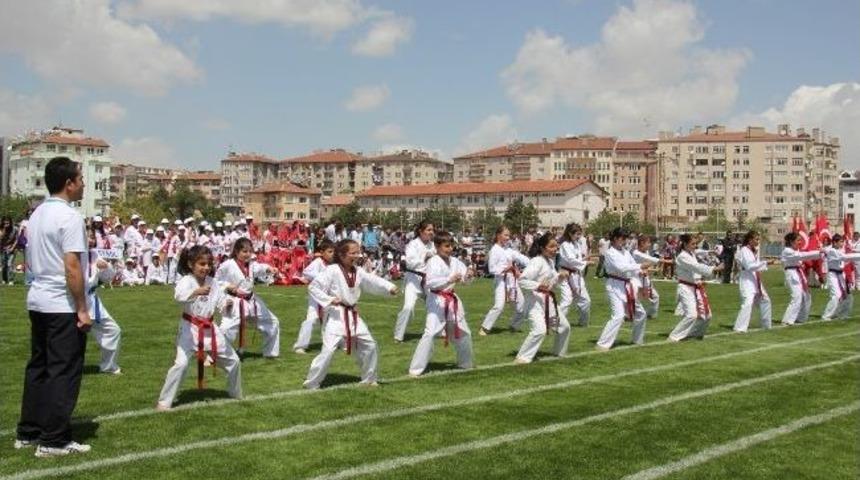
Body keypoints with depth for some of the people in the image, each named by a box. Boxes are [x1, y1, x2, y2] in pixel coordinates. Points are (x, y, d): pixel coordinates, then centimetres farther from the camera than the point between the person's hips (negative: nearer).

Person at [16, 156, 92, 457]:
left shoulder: (37, 215, 13)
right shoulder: (69, 217, -15)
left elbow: (30, 262, 17)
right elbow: (72, 267, -20)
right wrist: (82, 309, -16)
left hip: (38, 301, 9)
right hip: (63, 306, -9)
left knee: (38, 367, 15)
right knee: (64, 372, -2)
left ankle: (28, 433, 21)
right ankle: (53, 440, 1)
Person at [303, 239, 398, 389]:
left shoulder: (358, 272, 6)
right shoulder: (332, 271, -14)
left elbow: (373, 281, 0)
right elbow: (314, 287, -14)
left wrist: (389, 287, -17)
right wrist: (328, 300, -23)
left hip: (353, 315, 8)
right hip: (336, 316, -7)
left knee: (369, 345, 12)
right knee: (329, 350, -14)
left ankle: (369, 379, 29)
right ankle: (311, 383, -1)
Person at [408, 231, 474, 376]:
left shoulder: (454, 261, 4)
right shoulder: (433, 262, -15)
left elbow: (463, 276, 9)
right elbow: (430, 283, -26)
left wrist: (467, 275, -14)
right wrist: (449, 279, -36)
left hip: (452, 300, 7)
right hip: (437, 301, -7)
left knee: (463, 333, 19)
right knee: (430, 333, -18)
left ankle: (465, 364, 41)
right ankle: (415, 369, -13)